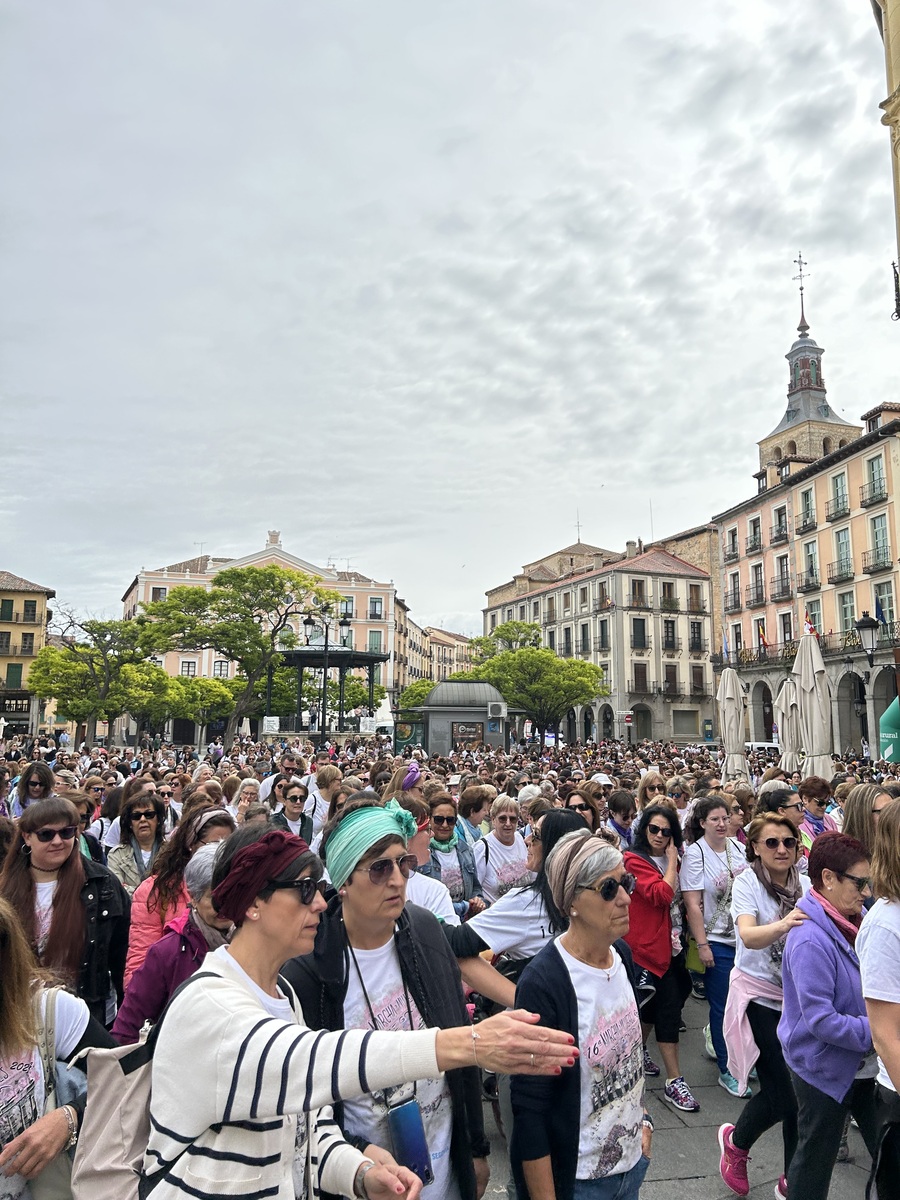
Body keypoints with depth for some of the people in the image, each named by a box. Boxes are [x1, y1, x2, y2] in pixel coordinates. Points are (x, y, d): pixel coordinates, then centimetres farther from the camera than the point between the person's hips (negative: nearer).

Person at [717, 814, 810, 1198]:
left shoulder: (804, 885, 3)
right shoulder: (747, 882, -13)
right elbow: (749, 936, -29)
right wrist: (782, 925, -47)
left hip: (797, 995, 5)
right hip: (759, 995, -5)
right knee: (782, 1090, -6)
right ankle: (736, 1141, 24)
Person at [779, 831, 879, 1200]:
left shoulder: (857, 918, -2)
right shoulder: (810, 939, -29)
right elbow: (821, 1020, -28)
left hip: (866, 1064, 8)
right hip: (826, 1069, -8)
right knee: (816, 1162, 12)